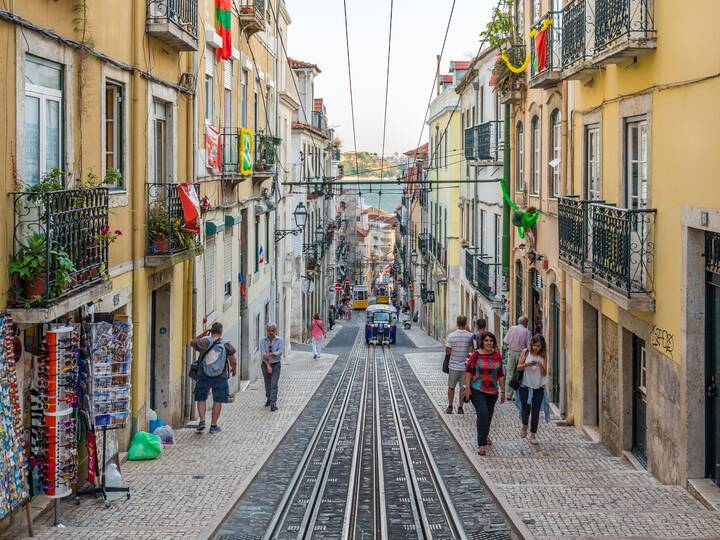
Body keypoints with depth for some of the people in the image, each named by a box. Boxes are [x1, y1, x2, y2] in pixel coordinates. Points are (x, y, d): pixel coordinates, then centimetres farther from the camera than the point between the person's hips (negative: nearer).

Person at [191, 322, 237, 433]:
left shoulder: (204, 342, -7)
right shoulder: (226, 345, -5)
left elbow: (192, 343, 13)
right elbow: (233, 361, 0)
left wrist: (202, 334, 14)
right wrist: (234, 369, 19)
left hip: (204, 375, 1)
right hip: (220, 377, 0)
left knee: (201, 398, 14)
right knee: (218, 401, 7)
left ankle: (202, 420, 0)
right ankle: (213, 425, 9)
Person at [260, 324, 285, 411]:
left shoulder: (279, 340, -4)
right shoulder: (263, 341, -3)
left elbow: (280, 352, -16)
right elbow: (263, 354, -10)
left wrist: (270, 354, -28)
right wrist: (268, 365, -18)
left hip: (276, 365, -2)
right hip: (266, 364, 2)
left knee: (274, 384, -11)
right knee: (267, 384, 14)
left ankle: (273, 403, -13)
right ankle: (268, 399, 36)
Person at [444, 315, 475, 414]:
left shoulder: (451, 335, -10)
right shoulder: (470, 336, -9)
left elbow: (447, 351, -8)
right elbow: (472, 350, -4)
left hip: (453, 366, 0)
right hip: (465, 366, 0)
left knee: (451, 387, 15)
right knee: (463, 388, 10)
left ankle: (450, 407, 21)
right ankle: (460, 408, 13)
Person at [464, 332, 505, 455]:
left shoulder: (497, 355, 3)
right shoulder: (476, 355, -7)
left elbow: (501, 374, 8)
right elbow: (468, 371, -5)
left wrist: (502, 391, 8)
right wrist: (467, 387, -12)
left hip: (492, 391, 4)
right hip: (477, 390, -4)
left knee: (489, 415, 15)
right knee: (482, 413, -16)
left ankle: (484, 435, 43)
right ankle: (482, 444, -13)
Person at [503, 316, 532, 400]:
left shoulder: (512, 328, 1)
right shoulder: (527, 332, -6)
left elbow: (505, 341, 0)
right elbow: (529, 346, -9)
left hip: (511, 352, 3)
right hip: (521, 353, -3)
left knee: (510, 374, 8)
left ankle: (509, 394, 9)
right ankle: (516, 395, 2)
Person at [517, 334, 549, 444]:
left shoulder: (543, 356, -2)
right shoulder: (526, 352, -4)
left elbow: (544, 373, -3)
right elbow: (519, 367, -5)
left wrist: (540, 365, -22)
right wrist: (527, 364, -24)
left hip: (538, 387, 1)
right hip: (525, 386, -1)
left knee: (535, 411, 1)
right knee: (525, 409, -1)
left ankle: (533, 435, 12)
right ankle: (524, 425, 32)